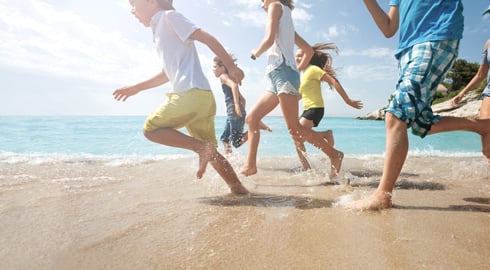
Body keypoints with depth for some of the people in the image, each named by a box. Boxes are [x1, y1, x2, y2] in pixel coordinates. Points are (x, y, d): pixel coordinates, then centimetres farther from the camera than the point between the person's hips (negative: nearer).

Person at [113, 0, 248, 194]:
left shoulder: (169, 16, 4)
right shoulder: (160, 30, 29)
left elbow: (207, 38, -6)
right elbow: (168, 73, 36)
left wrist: (231, 67, -11)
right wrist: (136, 88, 39)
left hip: (191, 92, -9)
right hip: (203, 97, 9)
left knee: (151, 129, -2)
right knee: (209, 151, 12)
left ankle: (202, 147, -13)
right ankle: (237, 187, 14)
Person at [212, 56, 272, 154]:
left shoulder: (223, 76, -1)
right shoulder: (228, 78, 25)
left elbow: (234, 85, -25)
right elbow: (243, 99, 26)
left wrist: (236, 104, -28)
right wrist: (242, 112, 22)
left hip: (234, 114, -9)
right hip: (232, 114, 9)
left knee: (236, 142, -11)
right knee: (224, 139, 15)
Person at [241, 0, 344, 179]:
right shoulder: (286, 21, 30)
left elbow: (269, 39, -11)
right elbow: (309, 50, 30)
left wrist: (256, 53, 6)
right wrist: (297, 70, 28)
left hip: (283, 72, -9)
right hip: (278, 75, 9)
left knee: (294, 129, -15)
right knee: (251, 118, 4)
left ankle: (334, 155, -6)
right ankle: (250, 166, 3)